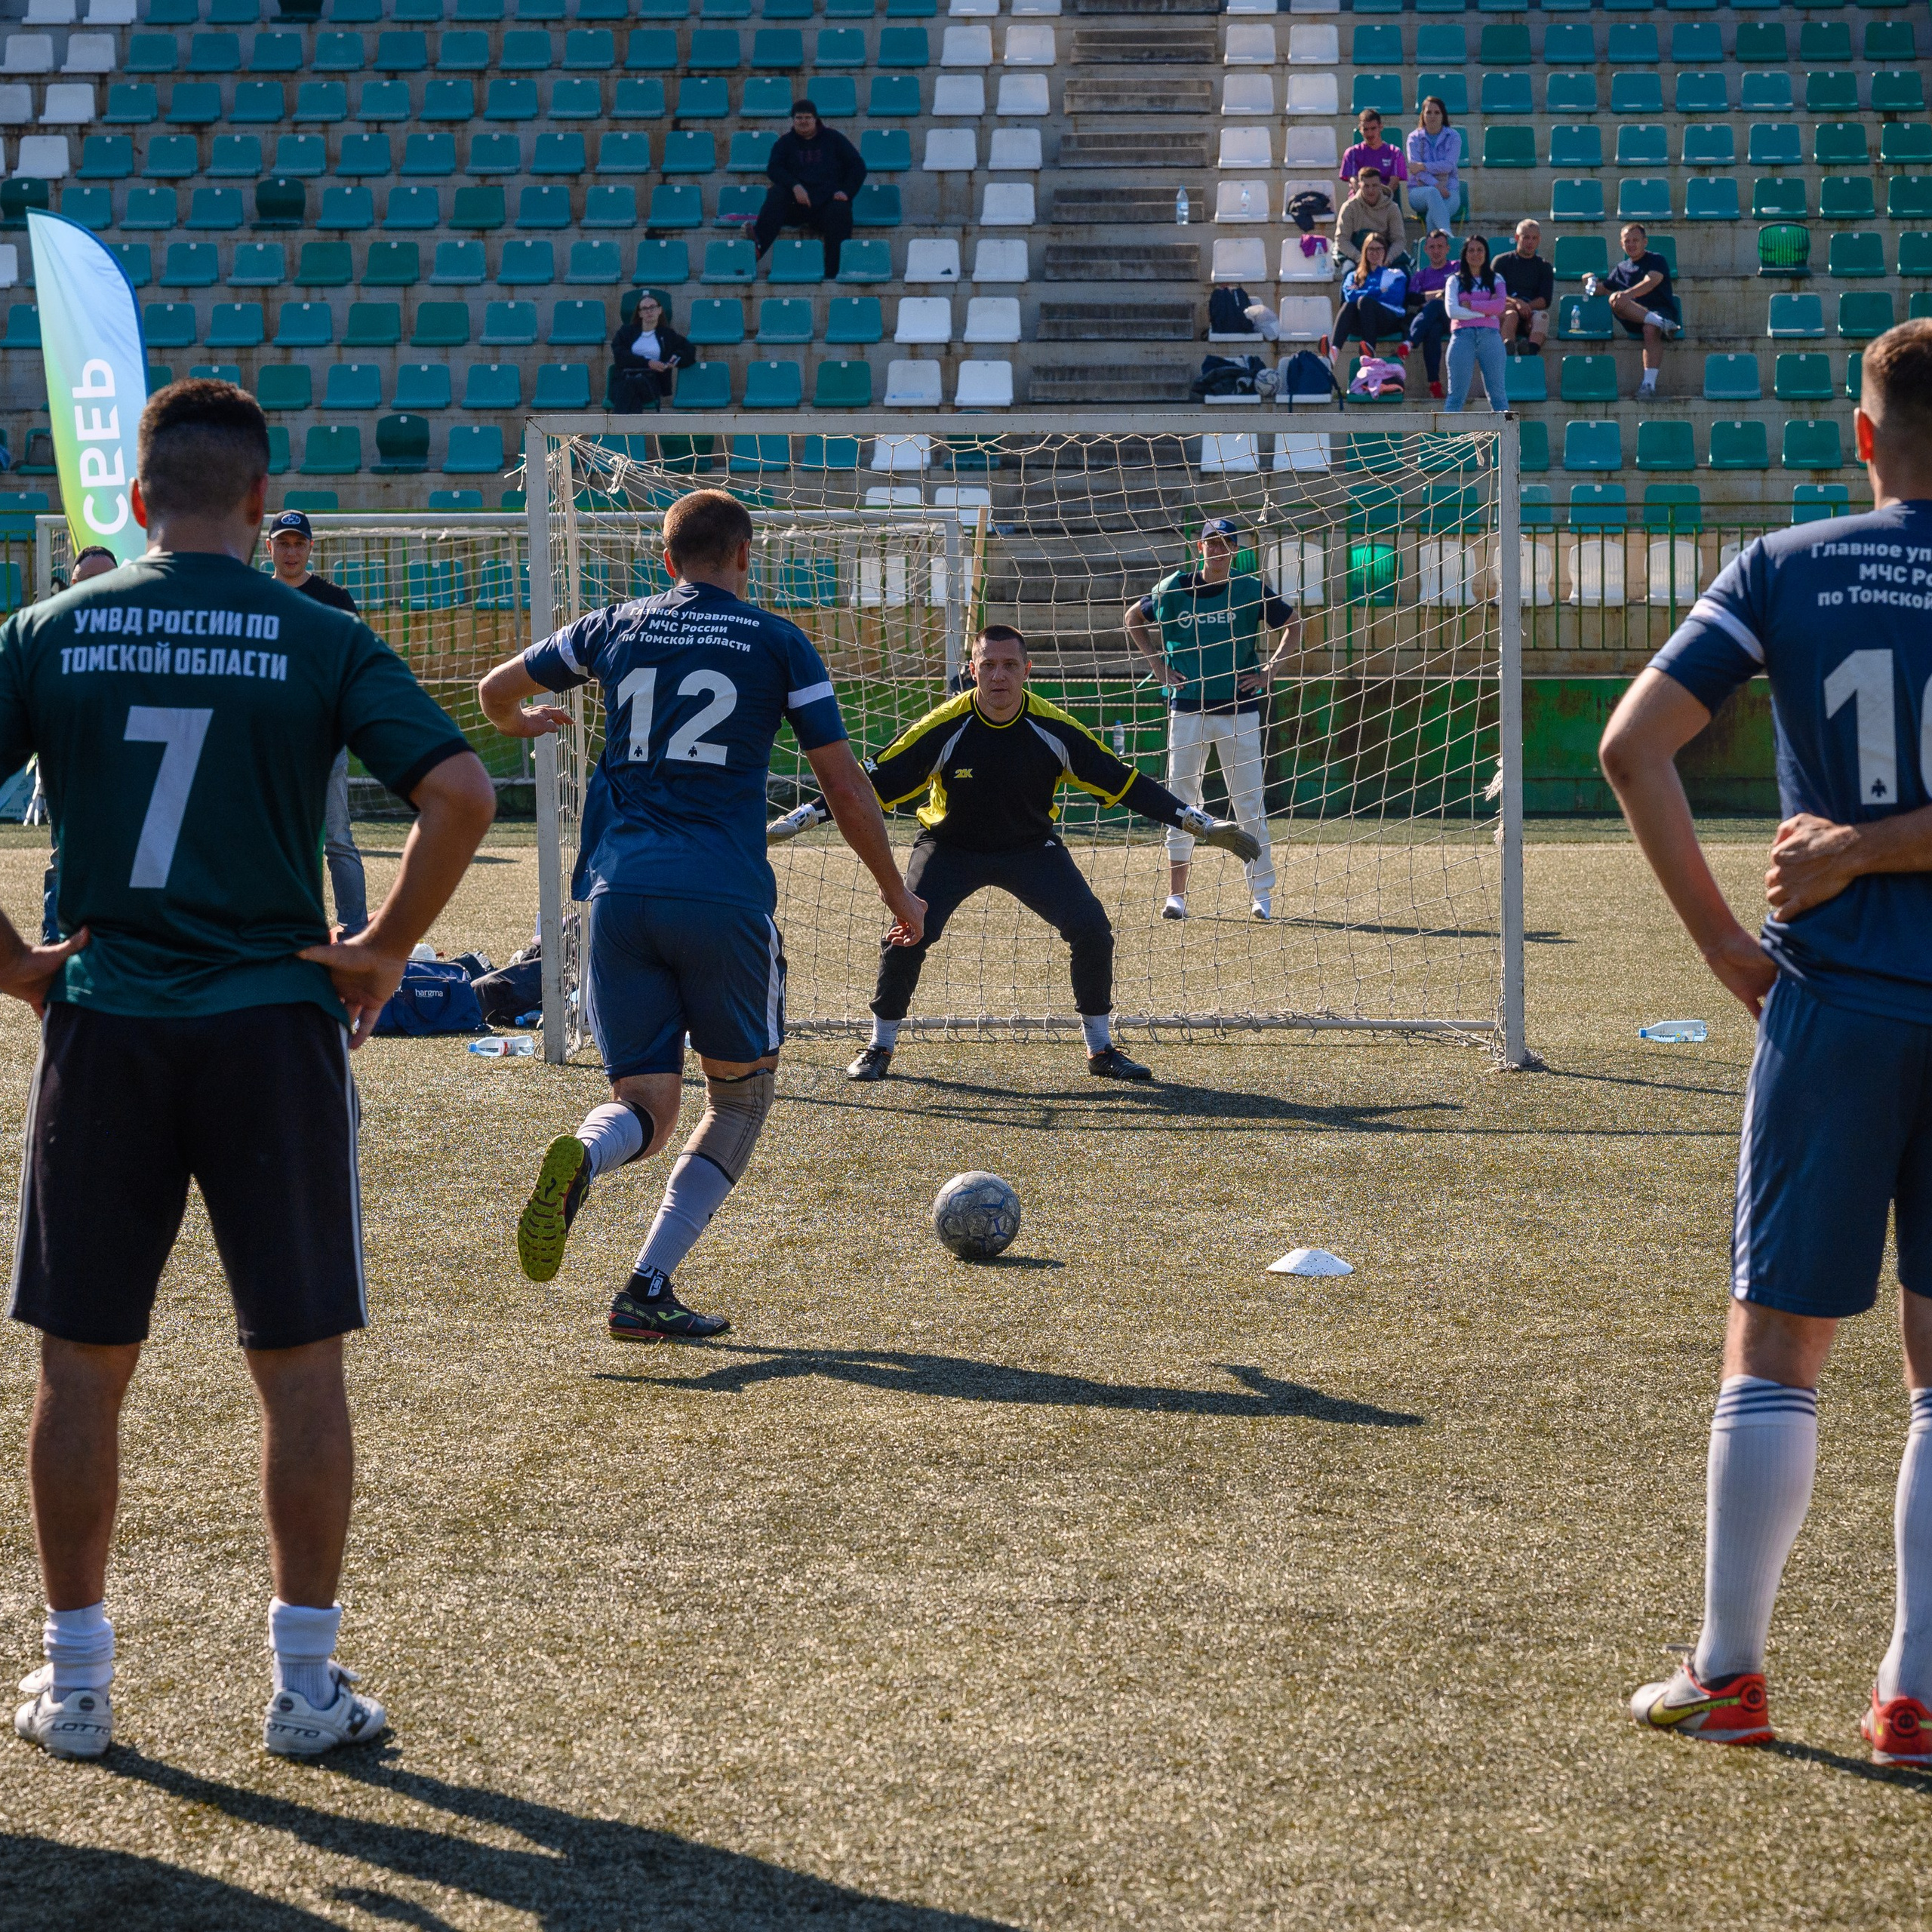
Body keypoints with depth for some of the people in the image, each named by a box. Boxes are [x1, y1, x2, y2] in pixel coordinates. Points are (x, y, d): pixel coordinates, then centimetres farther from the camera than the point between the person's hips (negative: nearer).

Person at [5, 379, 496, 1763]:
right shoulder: (321, 642, -2)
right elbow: (462, 795, -12)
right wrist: (385, 953, -2)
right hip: (274, 1027, -1)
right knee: (301, 1363, 8)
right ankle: (307, 1684, 11)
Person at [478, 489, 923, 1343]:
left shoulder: (616, 628, 15)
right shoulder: (778, 644, 7)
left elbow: (496, 690, 27)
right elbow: (845, 788, 6)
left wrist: (520, 724, 52)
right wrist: (897, 893, 19)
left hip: (619, 890, 3)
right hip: (724, 895, -3)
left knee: (645, 1106, 8)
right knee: (742, 1094, 16)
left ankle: (577, 1161, -30)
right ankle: (648, 1290, 2)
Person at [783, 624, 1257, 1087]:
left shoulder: (1054, 728, -19)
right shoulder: (943, 728, -24)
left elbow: (1122, 782, -10)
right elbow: (873, 780, -19)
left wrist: (1204, 825, -11)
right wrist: (794, 821, -26)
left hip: (1031, 847, 1)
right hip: (949, 848, -1)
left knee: (1093, 930, -14)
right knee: (908, 935, -20)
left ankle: (1101, 1050, 6)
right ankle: (880, 1047, 4)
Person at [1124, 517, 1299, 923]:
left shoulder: (1252, 590, 0)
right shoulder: (1174, 588, 2)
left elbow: (1293, 625, 12)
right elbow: (1134, 618, 17)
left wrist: (1271, 670, 0)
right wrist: (1159, 666, 8)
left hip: (1239, 710, -1)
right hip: (1186, 709, 1)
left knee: (1249, 802, -1)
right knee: (1181, 801, 1)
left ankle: (1262, 894, 5)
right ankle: (1176, 894, 6)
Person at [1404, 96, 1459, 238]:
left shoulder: (1453, 137, 9)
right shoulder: (1414, 138, 9)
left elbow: (1449, 166, -6)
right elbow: (1415, 168, -6)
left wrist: (1423, 166, -14)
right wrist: (1436, 185, -20)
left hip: (1448, 190, 0)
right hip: (1419, 190, 0)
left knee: (1433, 217, -35)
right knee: (1433, 193, -39)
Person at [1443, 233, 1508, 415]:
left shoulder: (1495, 279, 16)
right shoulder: (1455, 280, 13)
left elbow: (1500, 305, -2)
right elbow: (1452, 311, -2)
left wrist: (1470, 305, -4)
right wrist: (1487, 310, -2)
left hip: (1490, 335, 1)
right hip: (1463, 336, -1)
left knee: (1498, 391, -2)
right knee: (1457, 393, -5)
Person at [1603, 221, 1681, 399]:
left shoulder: (1656, 261, 8)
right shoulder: (1621, 269, 27)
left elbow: (1651, 282, -11)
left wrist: (1628, 294, -27)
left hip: (1661, 309, -4)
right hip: (1634, 320, 4)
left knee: (1650, 330, -39)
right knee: (1615, 299, -28)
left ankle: (1649, 383, -47)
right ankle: (1660, 323, -39)